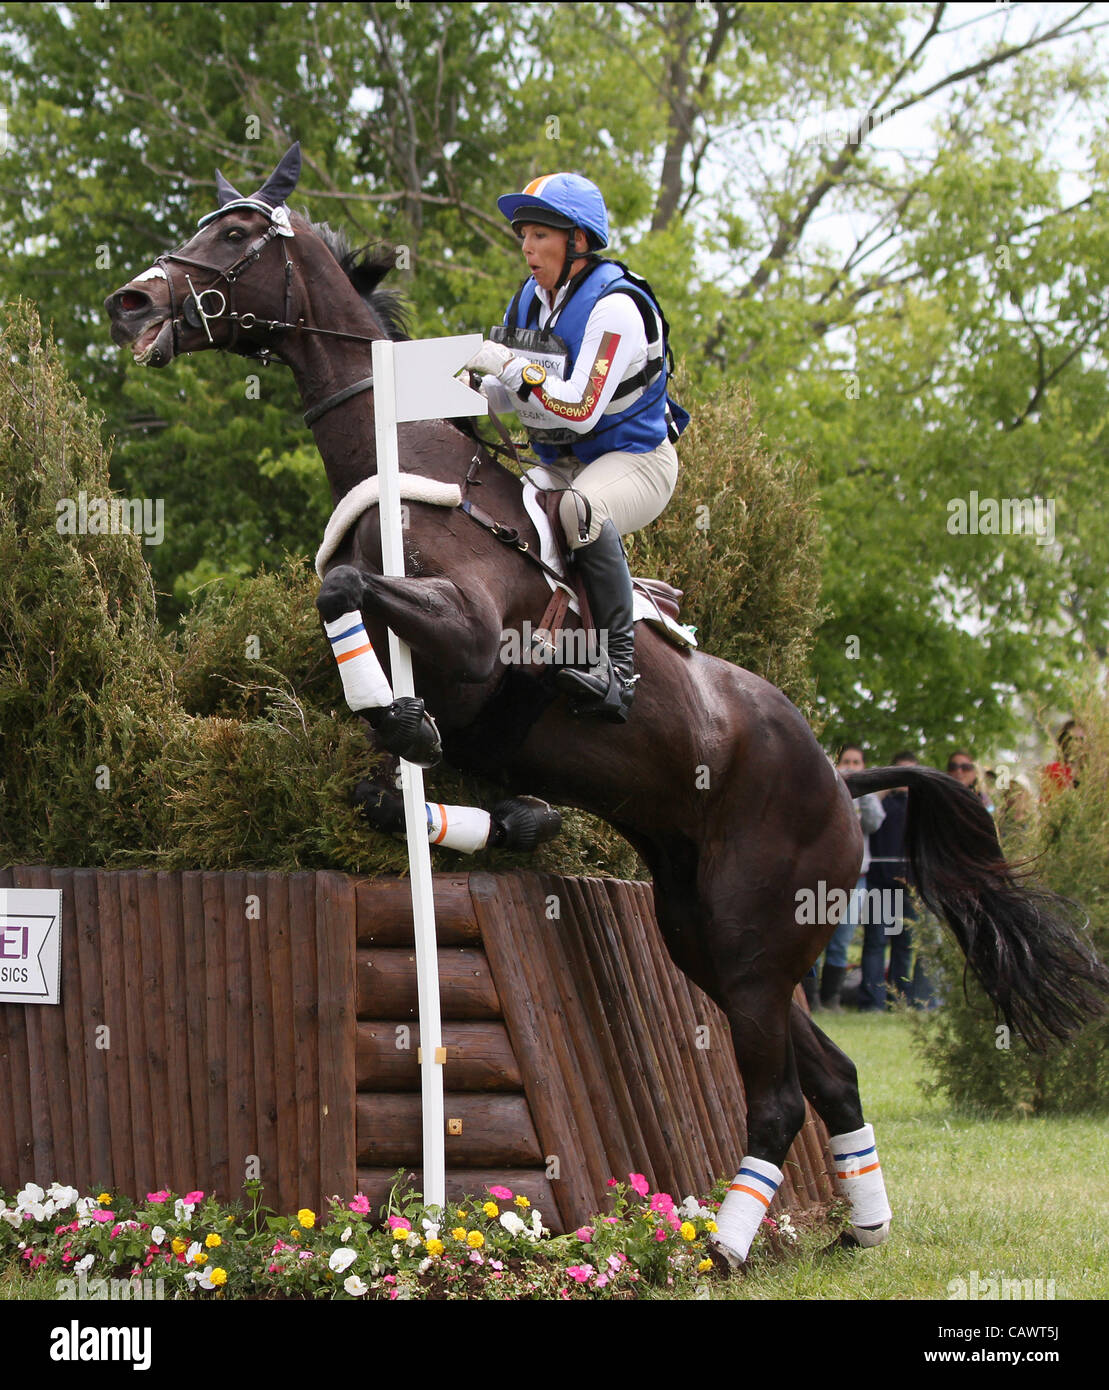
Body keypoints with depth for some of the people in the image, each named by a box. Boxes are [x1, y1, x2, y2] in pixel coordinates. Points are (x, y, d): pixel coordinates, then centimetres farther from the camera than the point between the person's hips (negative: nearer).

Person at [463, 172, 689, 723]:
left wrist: (512, 367, -30)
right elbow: (514, 395, 13)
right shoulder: (529, 299, 5)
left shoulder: (614, 308, -20)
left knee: (582, 510, -39)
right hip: (561, 464, 9)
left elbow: (581, 409, -27)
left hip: (635, 457, -9)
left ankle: (618, 664, -36)